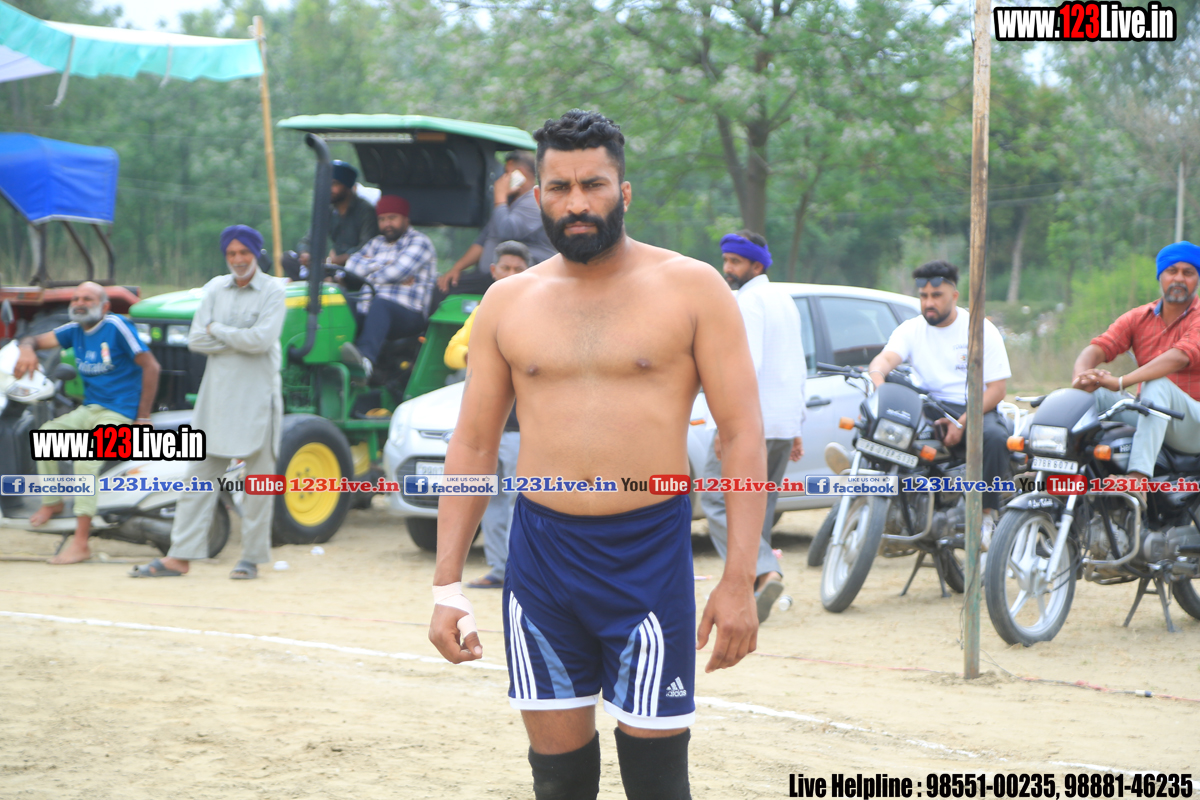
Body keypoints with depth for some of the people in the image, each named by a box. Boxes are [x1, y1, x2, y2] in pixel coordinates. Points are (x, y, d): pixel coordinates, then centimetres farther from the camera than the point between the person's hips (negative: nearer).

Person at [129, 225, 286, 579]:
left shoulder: (272, 291, -4)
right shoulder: (215, 288, 9)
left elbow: (262, 340, -18)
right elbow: (196, 340, 1)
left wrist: (219, 330, -6)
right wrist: (239, 340, -9)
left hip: (257, 396, -4)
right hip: (217, 392, 4)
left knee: (258, 478, 1)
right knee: (199, 476, 2)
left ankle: (252, 557, 9)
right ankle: (180, 557, 2)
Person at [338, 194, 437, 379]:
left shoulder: (419, 242, 6)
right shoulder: (377, 243, 28)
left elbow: (400, 270, -10)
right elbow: (352, 265, 13)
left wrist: (370, 275, 6)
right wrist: (381, 266, -2)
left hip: (408, 315, -6)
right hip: (367, 314, 6)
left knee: (381, 303, -40)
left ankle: (366, 358, -63)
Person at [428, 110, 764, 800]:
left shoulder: (690, 288, 0)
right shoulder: (509, 302, 10)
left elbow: (743, 432, -4)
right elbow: (473, 444, 13)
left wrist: (739, 582, -11)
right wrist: (447, 584, 5)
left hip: (650, 555, -3)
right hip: (541, 554, 3)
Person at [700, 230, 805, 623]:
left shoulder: (749, 301, -11)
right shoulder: (784, 301, 18)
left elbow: (748, 365, -22)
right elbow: (798, 369, 21)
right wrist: (795, 426, 24)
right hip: (784, 423, 9)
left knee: (717, 502, -8)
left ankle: (765, 572, -25)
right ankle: (751, 590, 12)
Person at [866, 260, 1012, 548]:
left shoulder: (981, 330, 0)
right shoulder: (911, 329, 8)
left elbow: (997, 387, -6)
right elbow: (886, 358, -12)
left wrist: (962, 423, -20)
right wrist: (877, 378, -39)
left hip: (973, 409, -3)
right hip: (926, 407, 3)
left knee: (994, 437, -34)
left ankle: (986, 514, -24)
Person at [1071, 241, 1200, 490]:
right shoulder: (1138, 318, 10)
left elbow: (1179, 358, -26)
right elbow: (1097, 348, -2)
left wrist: (1120, 382, -37)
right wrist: (1081, 376, -28)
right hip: (1148, 417, 6)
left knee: (1158, 385, -34)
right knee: (1096, 393, -12)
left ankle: (1139, 478, -49)